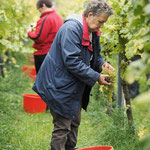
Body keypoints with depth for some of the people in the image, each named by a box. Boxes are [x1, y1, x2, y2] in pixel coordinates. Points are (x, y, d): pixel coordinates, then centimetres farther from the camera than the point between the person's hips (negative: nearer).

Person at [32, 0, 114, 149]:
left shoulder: (92, 31, 7)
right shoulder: (71, 29, -24)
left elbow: (94, 55, 19)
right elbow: (72, 61, -30)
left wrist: (102, 63, -4)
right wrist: (96, 77, -27)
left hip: (75, 87, 10)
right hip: (60, 85, -10)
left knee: (74, 123, 19)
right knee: (62, 127, -6)